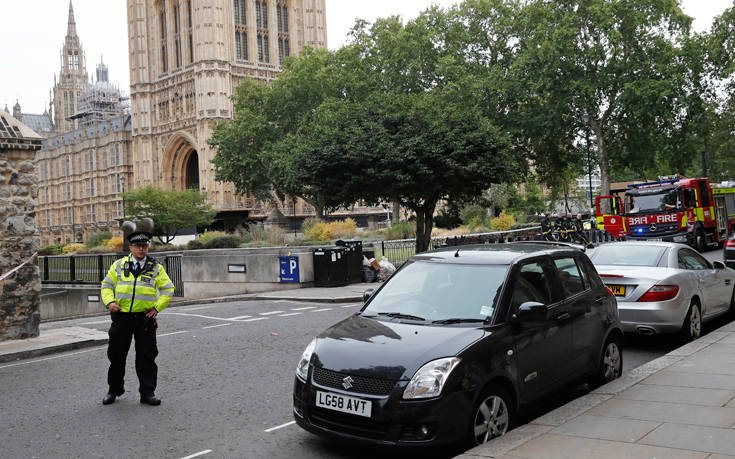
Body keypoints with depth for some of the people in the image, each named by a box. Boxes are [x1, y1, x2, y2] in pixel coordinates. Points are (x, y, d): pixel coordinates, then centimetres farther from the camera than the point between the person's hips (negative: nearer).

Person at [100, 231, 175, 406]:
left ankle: (147, 393, 11)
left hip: (145, 318, -1)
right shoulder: (119, 265, 7)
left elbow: (168, 289, 8)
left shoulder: (156, 268, 5)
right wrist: (110, 302, -4)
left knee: (146, 356, 2)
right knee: (116, 355, 9)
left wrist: (157, 307, -2)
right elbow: (107, 285, 13)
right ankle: (114, 390, 26)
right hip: (121, 317, 1)